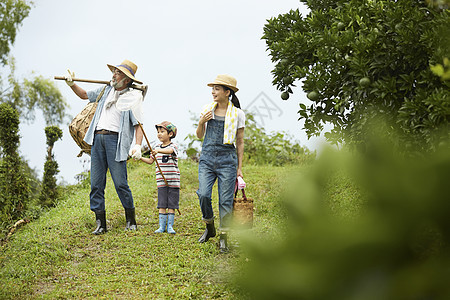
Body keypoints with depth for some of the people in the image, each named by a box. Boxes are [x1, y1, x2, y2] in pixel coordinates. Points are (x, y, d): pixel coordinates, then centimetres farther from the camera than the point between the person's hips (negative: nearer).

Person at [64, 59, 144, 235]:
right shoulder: (106, 91, 20)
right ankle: (100, 223, 7)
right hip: (97, 137, 6)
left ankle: (131, 221, 6)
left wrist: (138, 146, -18)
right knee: (96, 183, 3)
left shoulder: (133, 96, 2)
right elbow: (85, 95, 33)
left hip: (115, 138, -6)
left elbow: (138, 124, -5)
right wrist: (72, 84, 16)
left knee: (120, 183, -9)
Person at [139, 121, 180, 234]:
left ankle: (170, 226, 6)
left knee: (171, 205, 0)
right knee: (162, 205, 2)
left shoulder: (173, 146, -5)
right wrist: (140, 158, 5)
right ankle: (161, 226, 5)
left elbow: (169, 151, -30)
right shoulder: (157, 147, 13)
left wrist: (158, 151, -47)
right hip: (161, 181, 4)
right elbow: (150, 161, 20)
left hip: (173, 181, -4)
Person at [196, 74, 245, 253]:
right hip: (207, 157, 2)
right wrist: (201, 122, -4)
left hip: (227, 159, -2)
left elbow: (240, 142, 7)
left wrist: (239, 168, 6)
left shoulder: (238, 114, 1)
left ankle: (223, 239, 6)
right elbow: (199, 136, 16)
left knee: (226, 200, -4)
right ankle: (210, 228, 14)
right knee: (203, 194, -11)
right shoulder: (207, 109, 8)